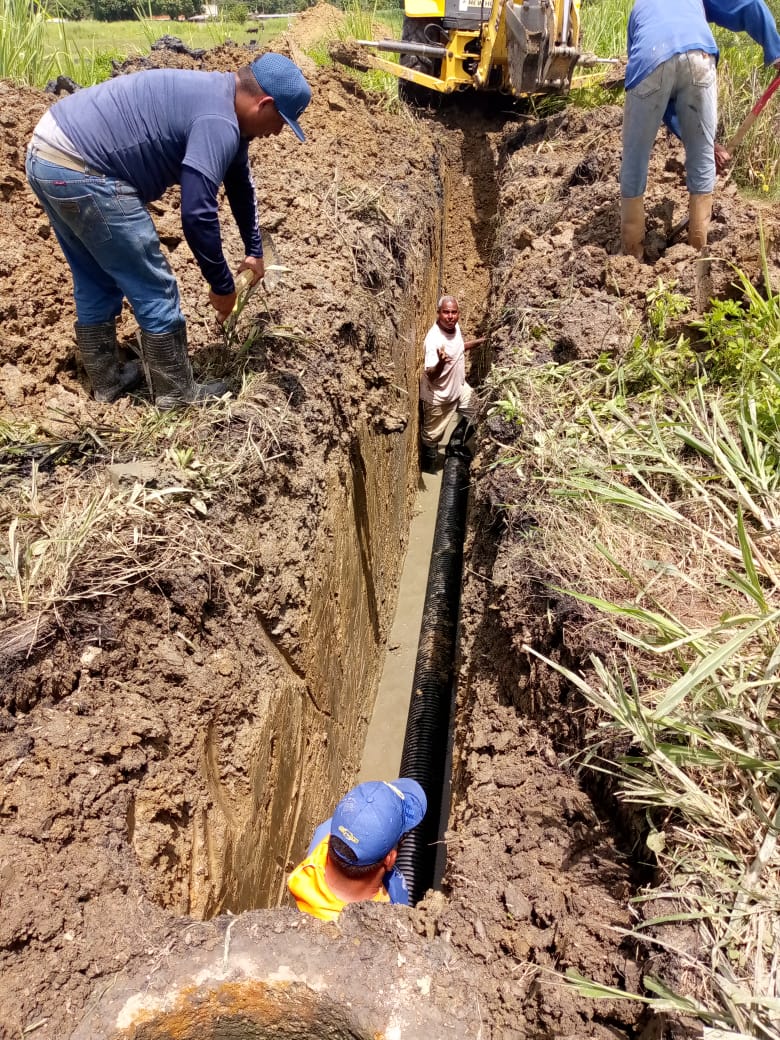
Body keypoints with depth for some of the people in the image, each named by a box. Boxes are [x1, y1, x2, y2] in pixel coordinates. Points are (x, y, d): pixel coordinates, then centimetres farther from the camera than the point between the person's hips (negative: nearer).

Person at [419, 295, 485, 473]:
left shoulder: (455, 327, -7)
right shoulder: (434, 339, -34)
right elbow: (430, 375, -38)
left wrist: (479, 341, 13)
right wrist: (440, 363, -56)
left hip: (459, 386, 8)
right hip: (439, 395, -8)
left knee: (471, 417, 26)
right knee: (433, 434, 12)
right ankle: (428, 465, 37)